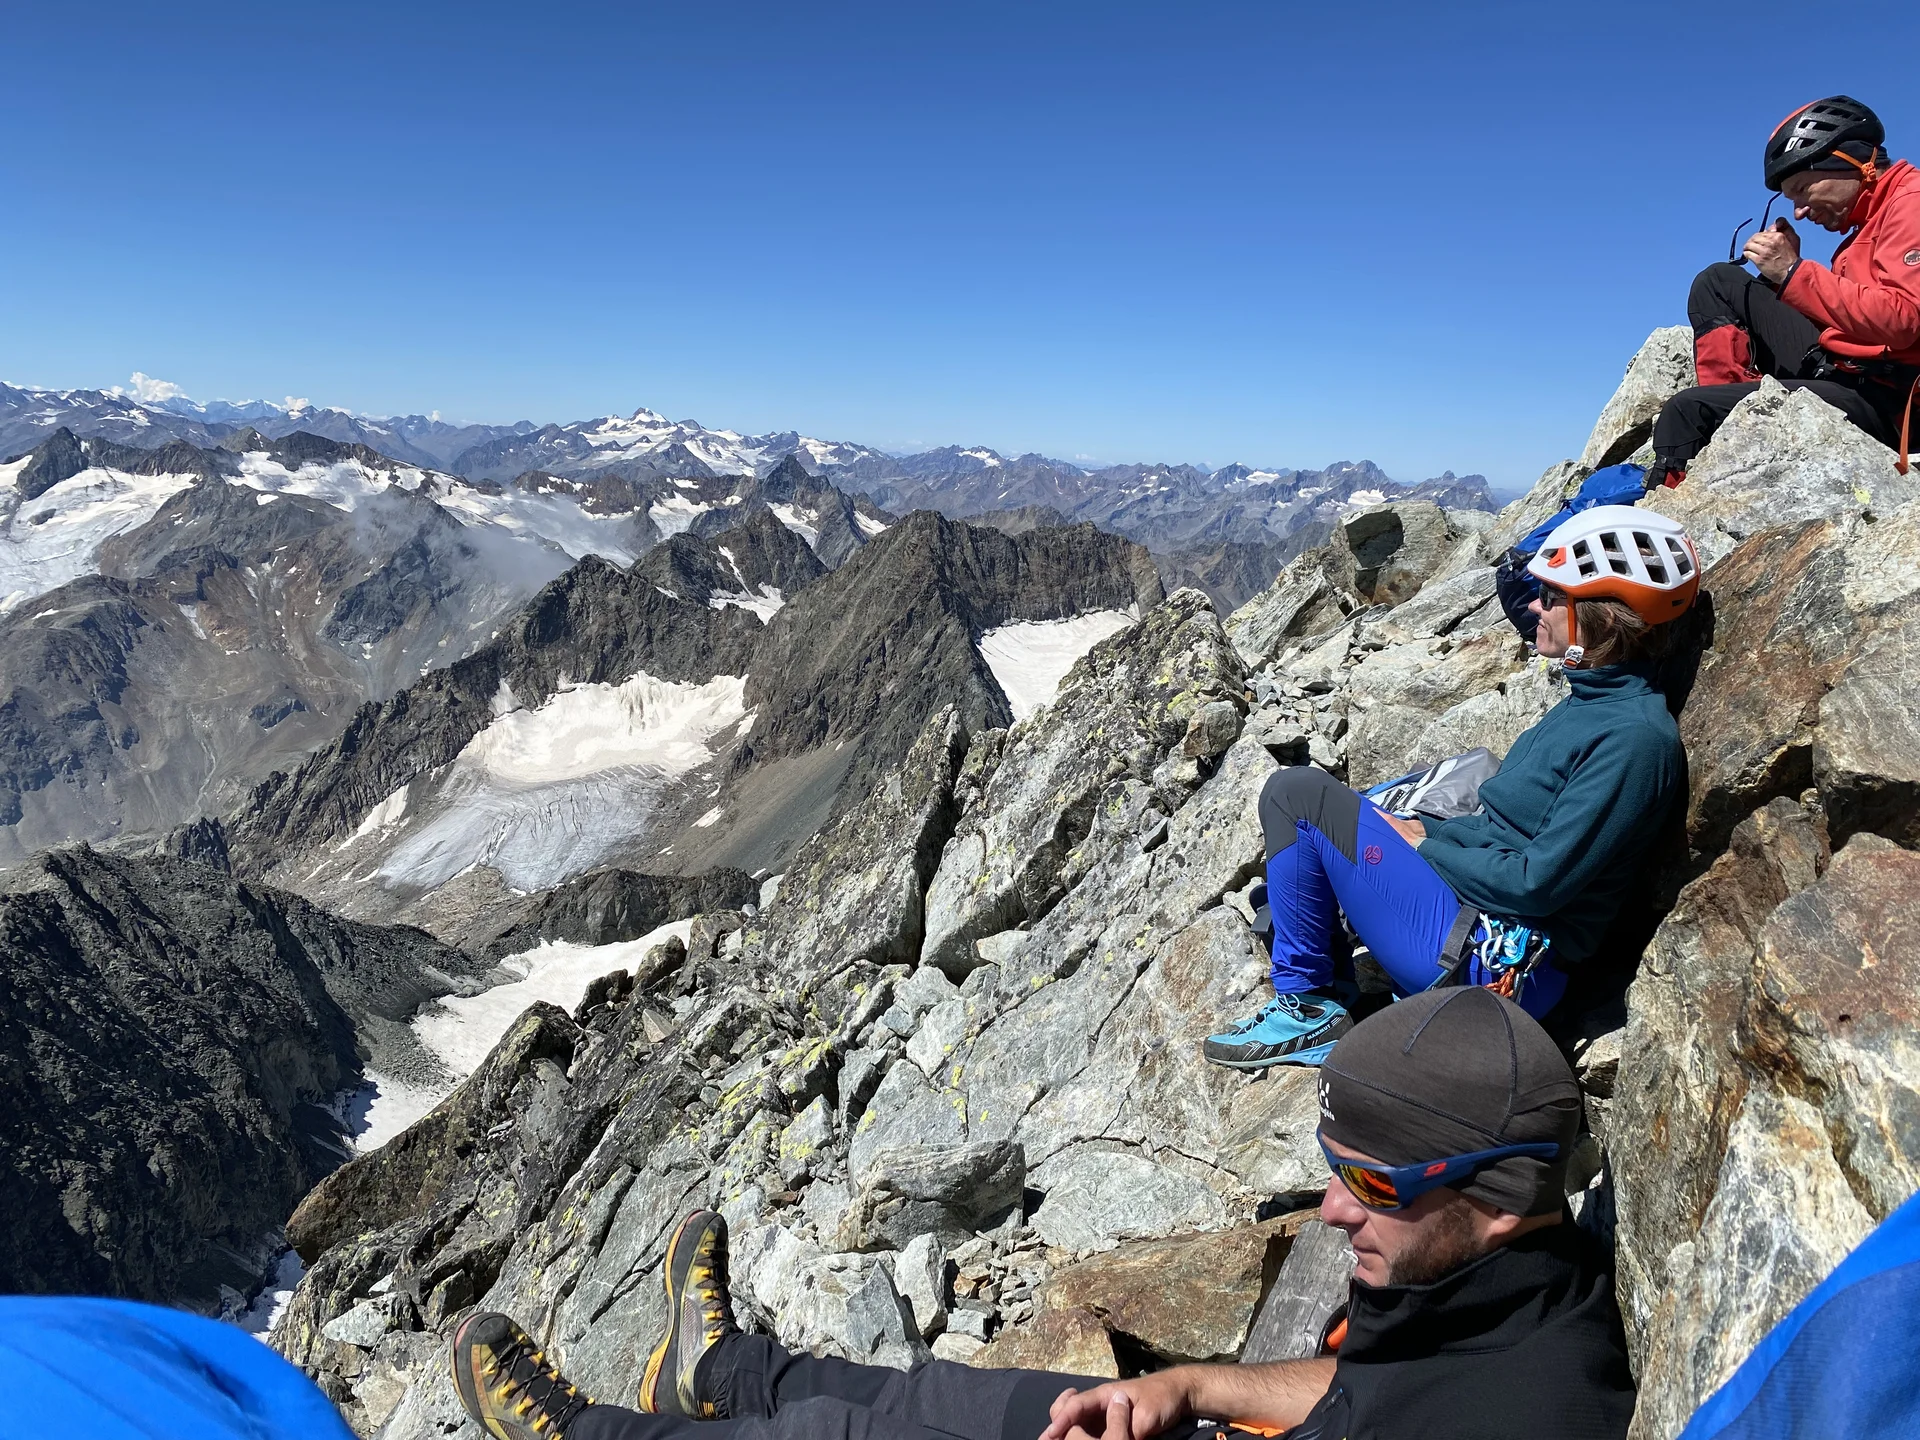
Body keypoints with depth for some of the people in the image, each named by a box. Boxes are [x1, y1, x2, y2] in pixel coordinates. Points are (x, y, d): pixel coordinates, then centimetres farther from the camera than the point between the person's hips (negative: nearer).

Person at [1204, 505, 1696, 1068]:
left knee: (1297, 793, -13)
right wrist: (1424, 831, 4)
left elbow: (1536, 883, -22)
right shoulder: (1590, 702, 11)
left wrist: (1423, 845, -10)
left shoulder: (1635, 737, -19)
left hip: (1494, 962, -10)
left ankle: (1306, 1006, -3)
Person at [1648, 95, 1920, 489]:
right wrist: (1787, 268, 4)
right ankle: (1729, 398, -4)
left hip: (1883, 398, -10)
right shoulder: (1871, 219, 22)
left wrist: (1794, 272, -13)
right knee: (1719, 283, 11)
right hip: (1841, 368, 10)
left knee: (1686, 412, -24)